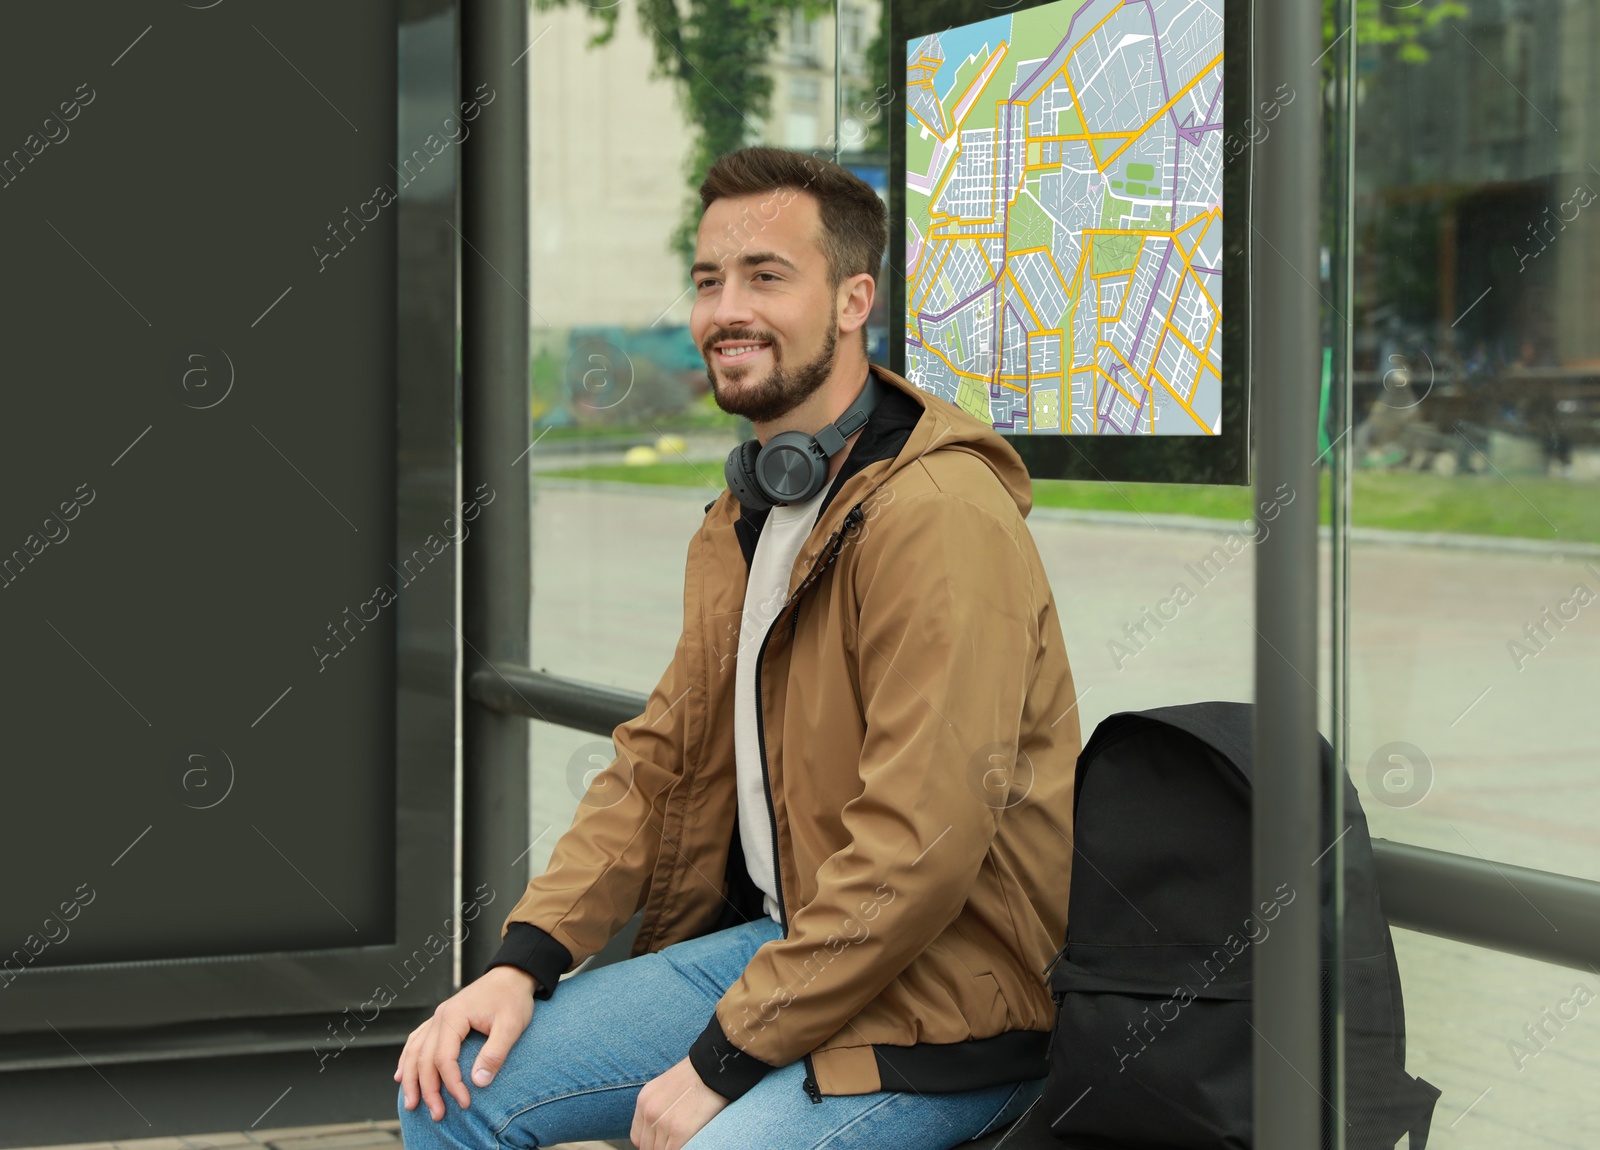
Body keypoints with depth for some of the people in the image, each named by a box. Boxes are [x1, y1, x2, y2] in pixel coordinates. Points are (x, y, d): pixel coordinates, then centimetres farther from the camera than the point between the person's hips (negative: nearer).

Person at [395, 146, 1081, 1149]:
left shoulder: (940, 519, -20)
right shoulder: (745, 520, 13)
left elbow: (919, 849, -25)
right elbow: (659, 760, 14)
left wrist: (722, 1063, -21)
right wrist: (523, 961, 0)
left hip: (935, 1007, -8)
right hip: (771, 943, 8)